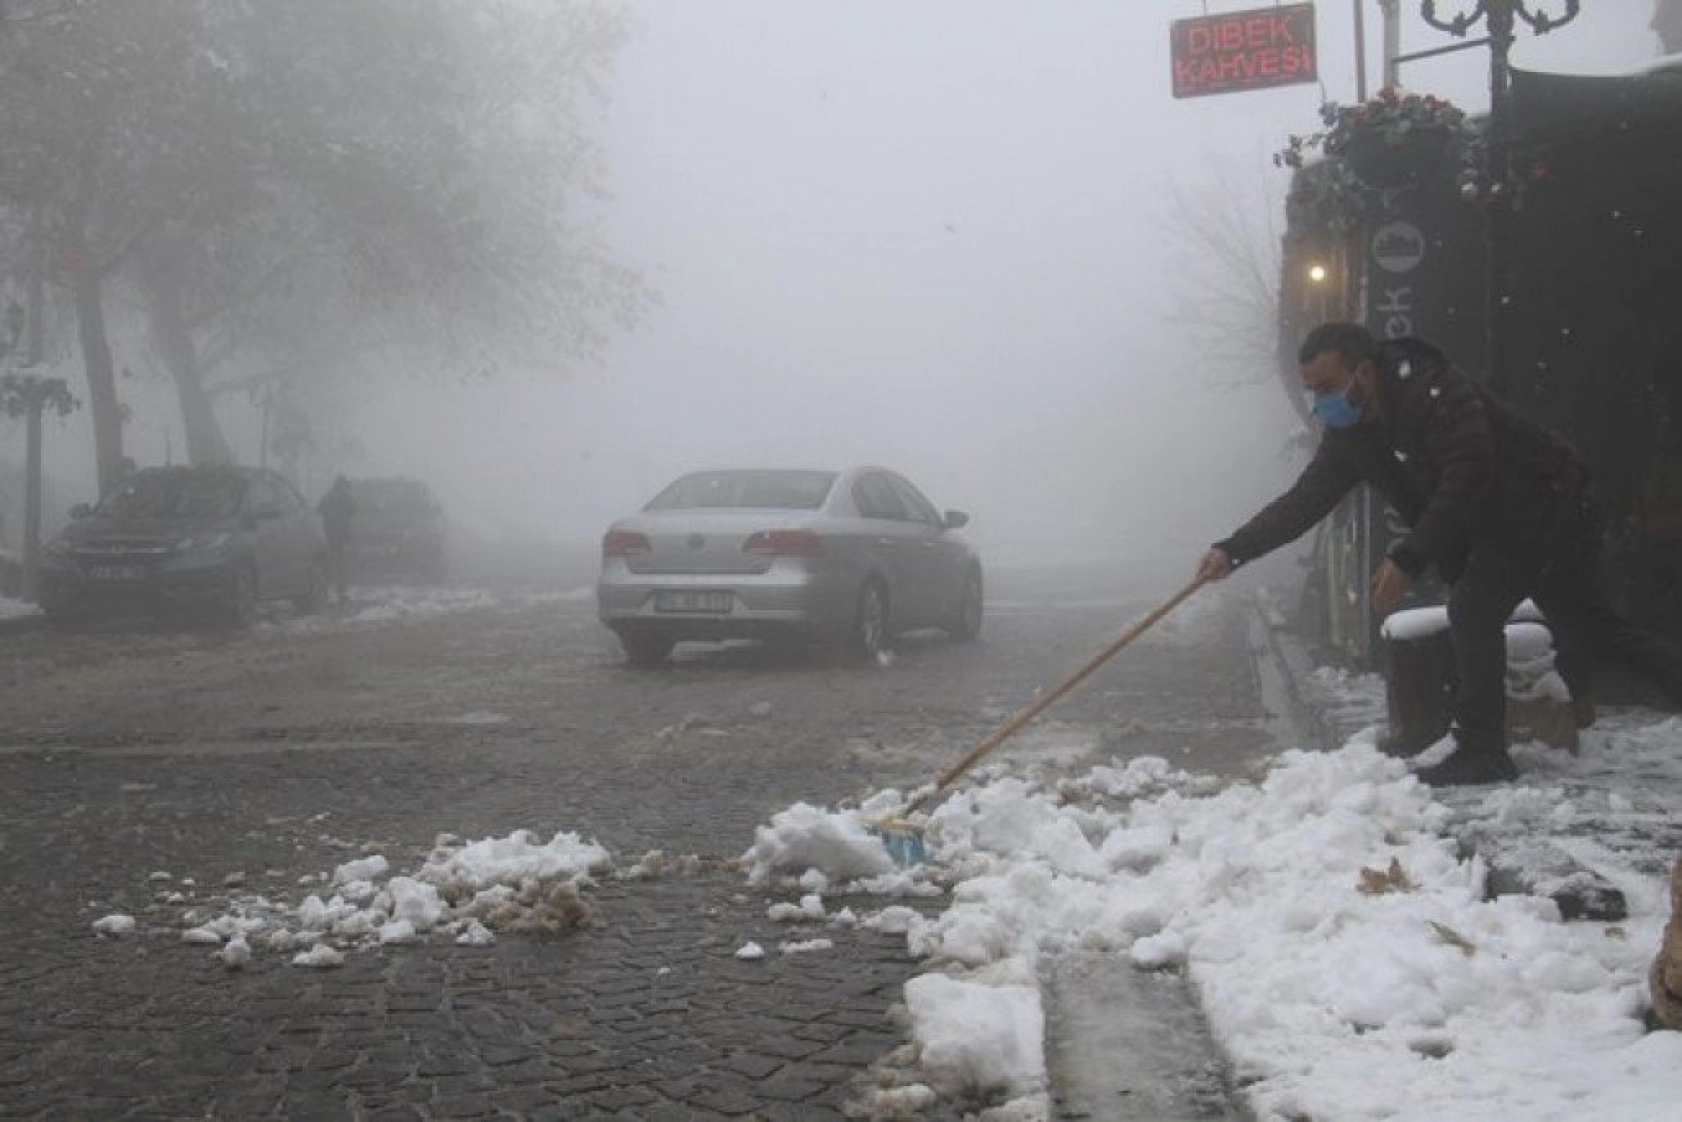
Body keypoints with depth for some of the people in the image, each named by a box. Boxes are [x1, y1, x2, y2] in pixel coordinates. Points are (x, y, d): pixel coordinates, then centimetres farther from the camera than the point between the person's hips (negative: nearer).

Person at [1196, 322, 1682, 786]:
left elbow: (1467, 480, -35)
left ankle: (1480, 751, -13)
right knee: (1588, 624, 14)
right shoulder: (1351, 432, -3)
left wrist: (1410, 559, -36)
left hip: (1549, 509, -9)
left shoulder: (1434, 391, -29)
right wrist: (1232, 551, -14)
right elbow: (1305, 499, -4)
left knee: (1473, 607, -19)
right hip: (1496, 532, 9)